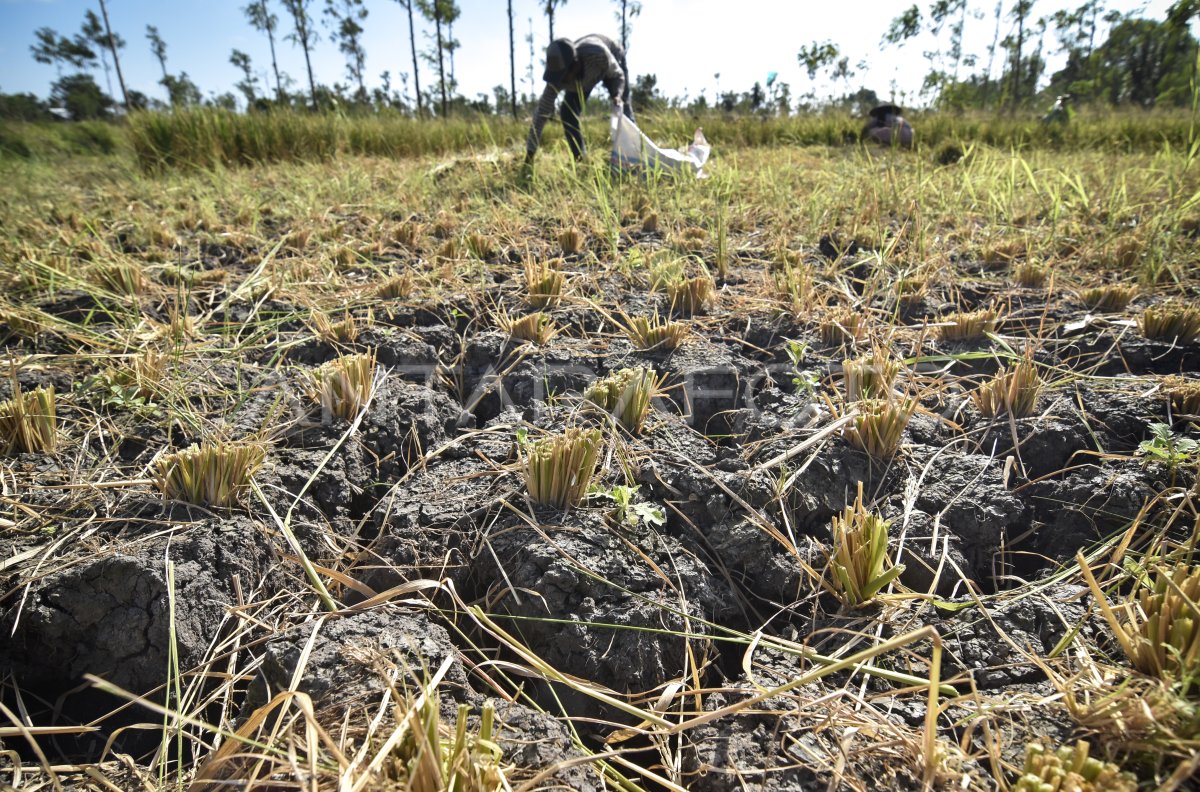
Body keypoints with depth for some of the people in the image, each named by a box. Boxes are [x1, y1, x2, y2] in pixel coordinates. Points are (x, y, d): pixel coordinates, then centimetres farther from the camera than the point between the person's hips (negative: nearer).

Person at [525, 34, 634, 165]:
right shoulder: (558, 76, -39)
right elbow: (541, 112, -34)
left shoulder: (598, 54, -47)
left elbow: (618, 74, -26)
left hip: (613, 57, -2)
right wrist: (530, 153, -36)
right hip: (582, 77, 2)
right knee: (567, 112, -13)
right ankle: (581, 159, -1)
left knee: (622, 106, -11)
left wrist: (617, 96, -49)